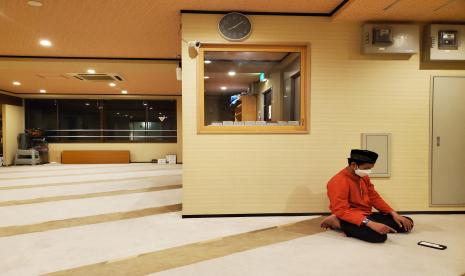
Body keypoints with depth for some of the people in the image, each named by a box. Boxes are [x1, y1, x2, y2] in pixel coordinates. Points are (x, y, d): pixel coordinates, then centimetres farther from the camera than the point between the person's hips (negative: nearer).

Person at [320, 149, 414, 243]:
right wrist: (370, 223, -36)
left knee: (407, 224, 4)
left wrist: (394, 214, 0)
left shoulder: (364, 177, 9)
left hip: (367, 215, 10)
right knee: (379, 236, -35)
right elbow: (341, 211, -27)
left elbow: (374, 197, 15)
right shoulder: (338, 181, -20)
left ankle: (363, 228, -3)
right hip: (350, 219, -10)